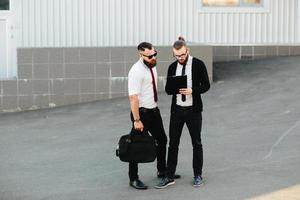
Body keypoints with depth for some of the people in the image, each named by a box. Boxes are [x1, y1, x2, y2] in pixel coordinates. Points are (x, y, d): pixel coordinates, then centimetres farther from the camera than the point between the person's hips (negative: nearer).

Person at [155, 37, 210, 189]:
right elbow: (167, 89, 7)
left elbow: (206, 85, -8)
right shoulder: (172, 67, 4)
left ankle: (197, 175, 21)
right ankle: (169, 177, 9)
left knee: (196, 143, 8)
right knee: (173, 144, 3)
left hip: (193, 110, -3)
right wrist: (174, 89, -16)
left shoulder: (198, 65, -7)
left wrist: (192, 91, -24)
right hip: (177, 110, 3)